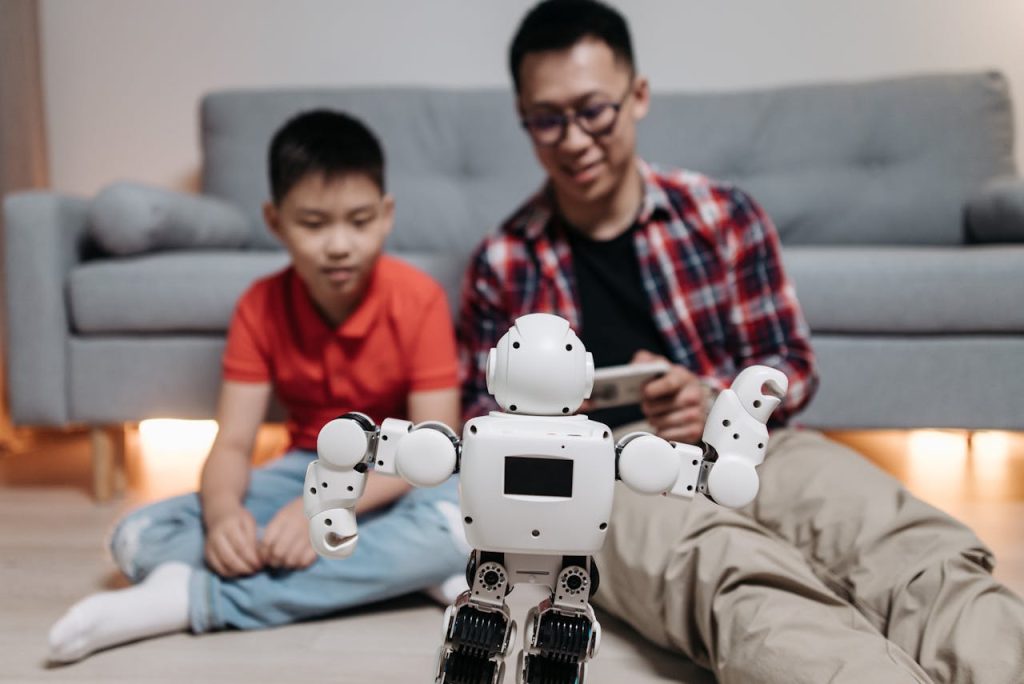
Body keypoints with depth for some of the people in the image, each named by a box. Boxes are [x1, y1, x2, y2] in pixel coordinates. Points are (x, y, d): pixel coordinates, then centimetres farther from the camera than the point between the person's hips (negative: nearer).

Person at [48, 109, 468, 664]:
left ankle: (192, 598, -31)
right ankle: (389, 568, -24)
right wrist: (223, 513, -34)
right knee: (137, 538, -17)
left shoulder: (418, 299, -16)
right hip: (308, 468, 3)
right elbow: (231, 443, -10)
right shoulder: (260, 308, -7)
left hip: (396, 479, -3)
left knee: (455, 519, -39)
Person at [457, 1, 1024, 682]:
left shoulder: (724, 215, 11)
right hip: (612, 471, -2)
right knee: (739, 581, -40)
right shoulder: (501, 264, 11)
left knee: (925, 558, -32)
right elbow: (478, 418, 16)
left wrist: (714, 399, -10)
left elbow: (794, 365, 13)